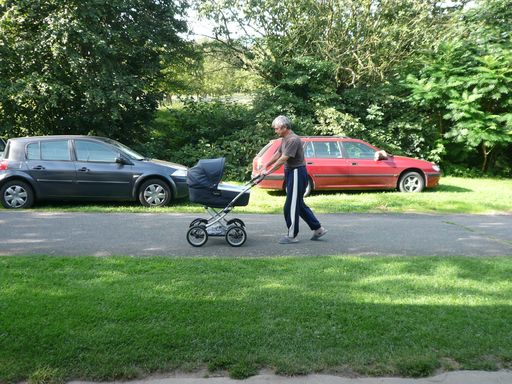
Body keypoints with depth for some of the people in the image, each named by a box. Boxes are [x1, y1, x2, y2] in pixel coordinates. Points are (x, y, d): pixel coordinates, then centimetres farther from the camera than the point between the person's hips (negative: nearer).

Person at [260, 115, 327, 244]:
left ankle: (292, 235, 6)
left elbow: (283, 159, -24)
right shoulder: (285, 139, 12)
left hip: (297, 173, -10)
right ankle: (318, 228, 22)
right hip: (291, 172, 10)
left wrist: (268, 171, -22)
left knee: (291, 205, -4)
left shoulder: (293, 140, -20)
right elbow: (277, 154, 20)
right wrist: (265, 165, 13)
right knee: (299, 204, 15)